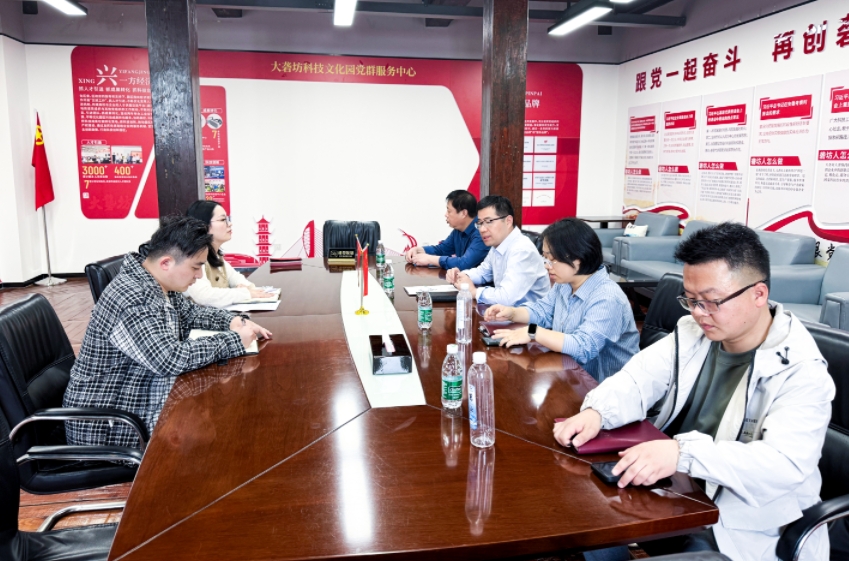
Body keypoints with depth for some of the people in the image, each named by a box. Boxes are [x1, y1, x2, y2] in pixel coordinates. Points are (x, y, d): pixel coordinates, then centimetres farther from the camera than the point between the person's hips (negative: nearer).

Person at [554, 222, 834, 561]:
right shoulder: (693, 333, 0)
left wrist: (683, 452, -44)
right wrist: (595, 413, -24)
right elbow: (636, 381, -2)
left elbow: (784, 464, -29)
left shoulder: (802, 371, -17)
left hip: (750, 527, -5)